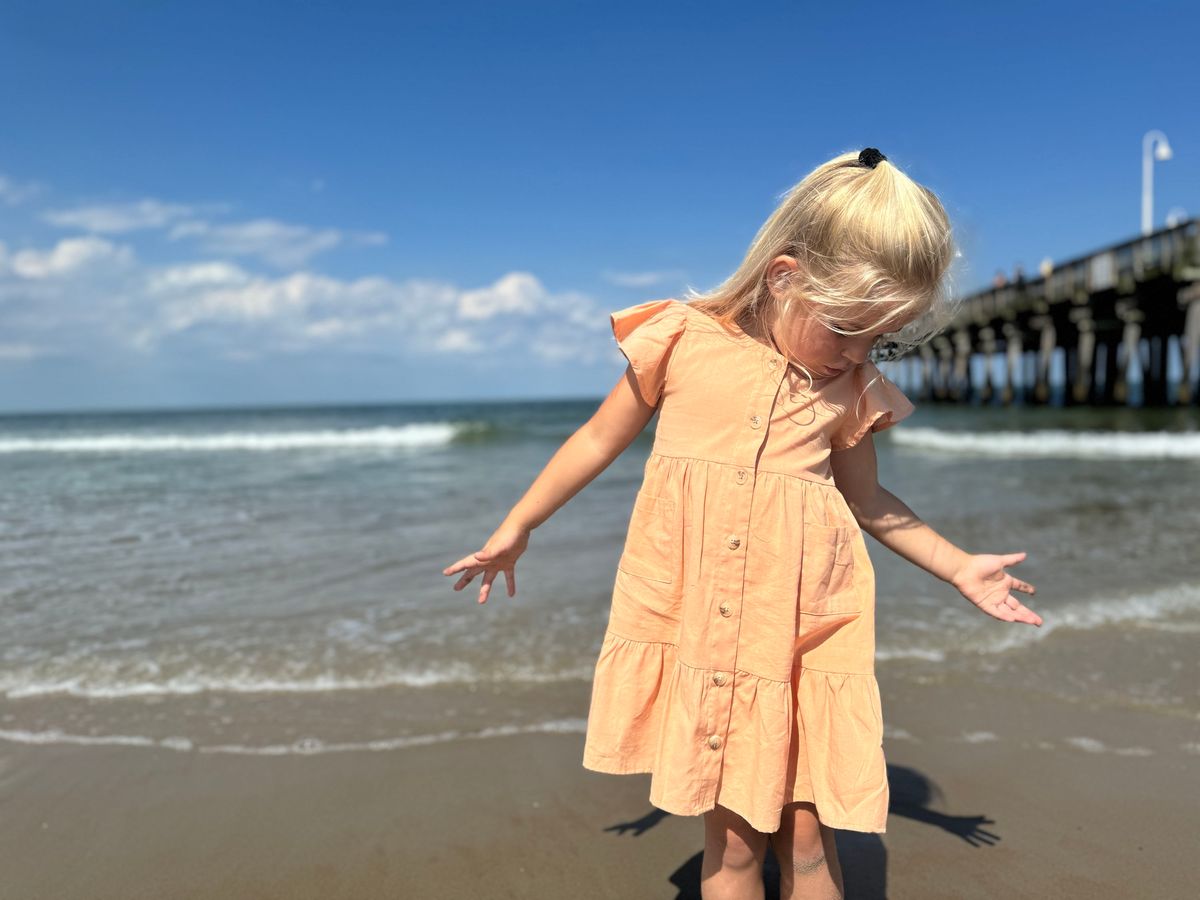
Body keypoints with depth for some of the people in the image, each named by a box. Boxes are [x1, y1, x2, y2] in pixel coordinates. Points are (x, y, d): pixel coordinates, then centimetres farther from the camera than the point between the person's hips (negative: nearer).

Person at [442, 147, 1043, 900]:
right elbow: (600, 440, 7)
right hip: (695, 632, -1)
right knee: (730, 835, 9)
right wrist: (516, 529, 13)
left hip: (802, 638, 2)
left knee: (807, 834, 9)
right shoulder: (684, 339, -4)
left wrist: (960, 569, 18)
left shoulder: (853, 391, 3)